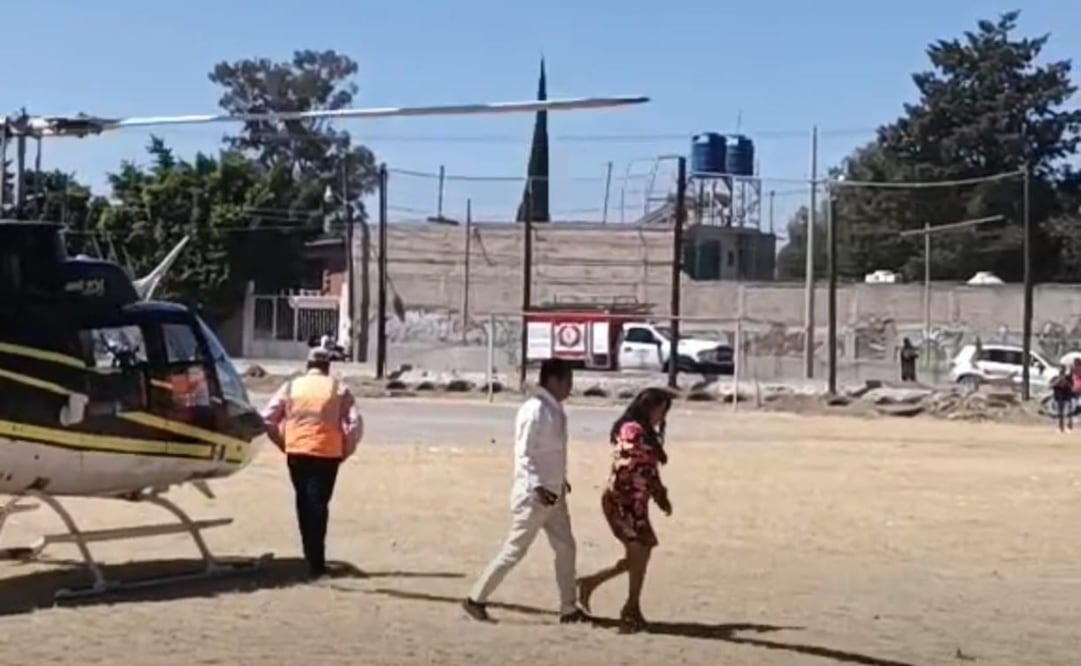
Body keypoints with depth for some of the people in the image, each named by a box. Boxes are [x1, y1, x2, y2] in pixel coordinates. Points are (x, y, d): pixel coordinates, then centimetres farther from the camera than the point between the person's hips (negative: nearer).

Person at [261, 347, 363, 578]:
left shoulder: (291, 386, 8)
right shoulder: (338, 389, 4)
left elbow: (267, 418, 3)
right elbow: (355, 423, -6)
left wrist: (283, 443, 13)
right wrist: (345, 451, 5)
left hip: (297, 452, 2)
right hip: (327, 453, -2)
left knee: (304, 503, 15)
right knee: (318, 504, -1)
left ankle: (311, 557, 20)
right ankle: (316, 564, -8)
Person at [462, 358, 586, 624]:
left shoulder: (555, 410, 9)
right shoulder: (535, 410, -18)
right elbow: (524, 454, -23)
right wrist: (537, 487, -31)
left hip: (553, 493, 9)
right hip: (533, 495, -9)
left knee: (565, 547, 10)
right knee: (515, 549, -2)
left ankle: (569, 609, 19)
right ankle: (475, 599, 8)